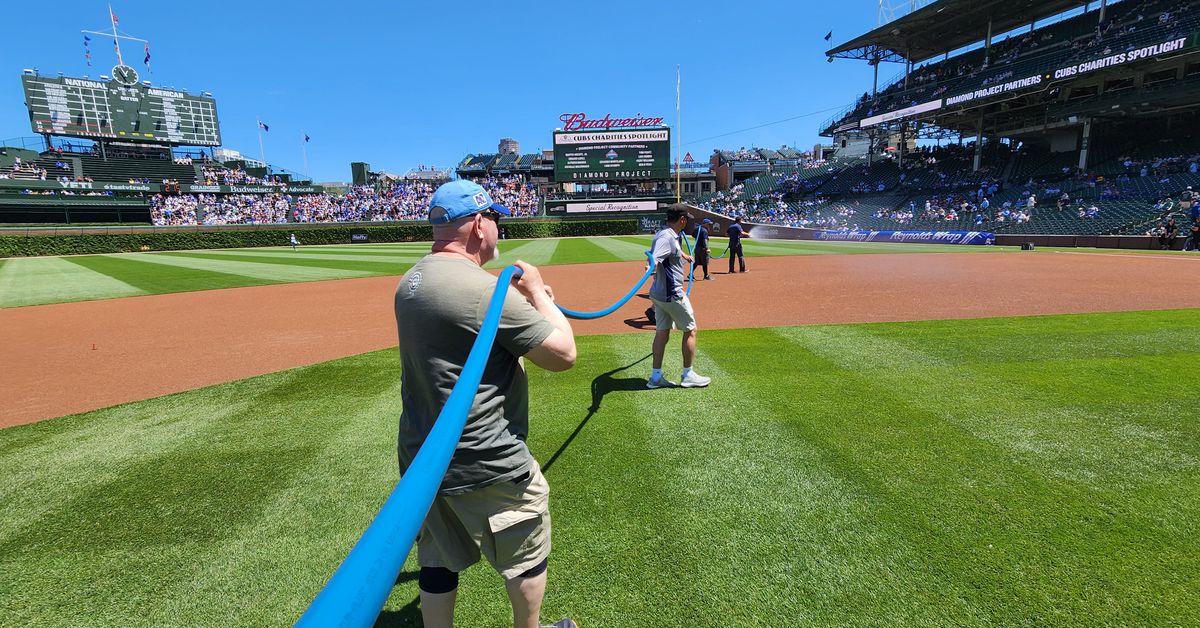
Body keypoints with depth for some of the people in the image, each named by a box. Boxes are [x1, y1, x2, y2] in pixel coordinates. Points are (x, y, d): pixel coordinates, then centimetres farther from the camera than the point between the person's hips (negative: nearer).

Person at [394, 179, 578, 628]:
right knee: (527, 553, 17)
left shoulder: (410, 283, 3)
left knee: (437, 561, 22)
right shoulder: (486, 290, -25)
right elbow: (564, 354, -19)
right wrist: (537, 292, -6)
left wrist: (527, 300, 10)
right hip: (485, 466, -8)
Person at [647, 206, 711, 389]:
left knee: (662, 333, 12)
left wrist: (684, 255, 54)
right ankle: (687, 375, 13)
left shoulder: (664, 234, 12)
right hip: (672, 295, -10)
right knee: (690, 330, 4)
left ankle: (656, 376, 16)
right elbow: (656, 257, -37)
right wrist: (652, 266, -59)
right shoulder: (667, 237, -19)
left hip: (658, 294, 10)